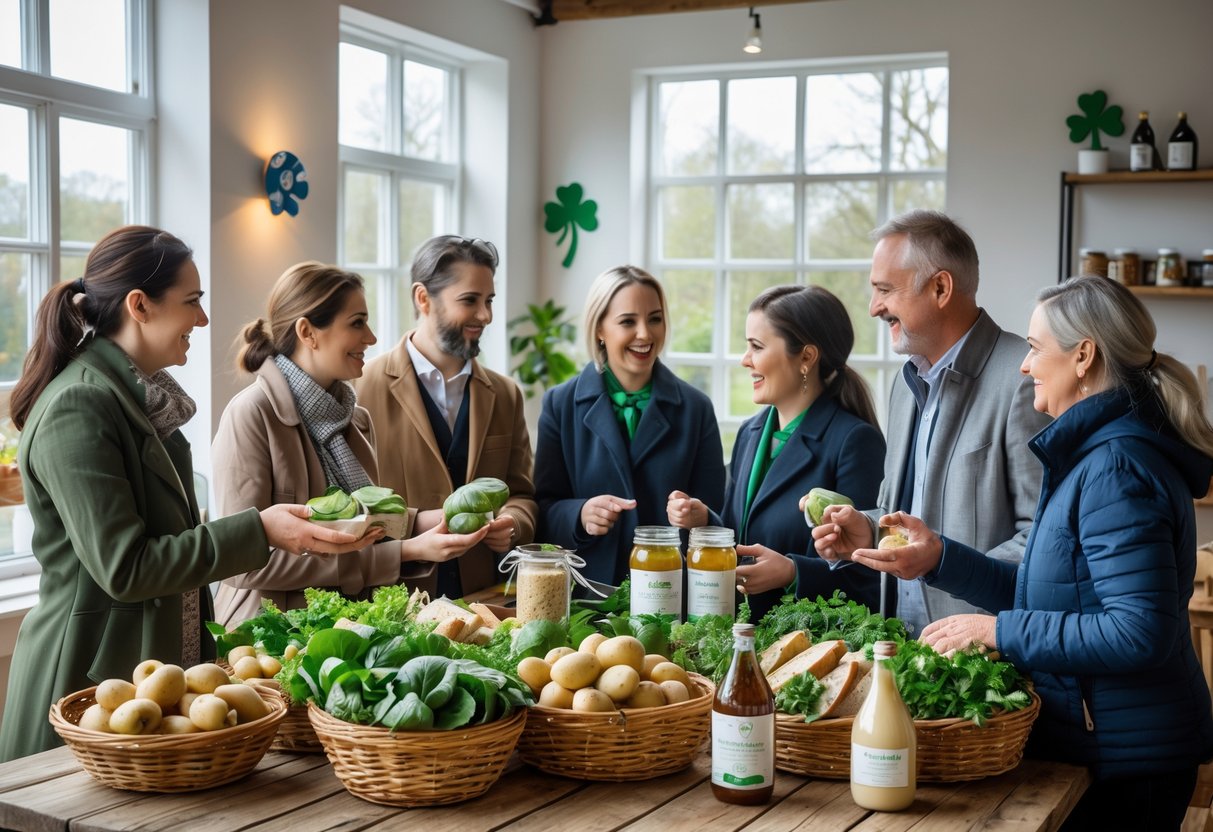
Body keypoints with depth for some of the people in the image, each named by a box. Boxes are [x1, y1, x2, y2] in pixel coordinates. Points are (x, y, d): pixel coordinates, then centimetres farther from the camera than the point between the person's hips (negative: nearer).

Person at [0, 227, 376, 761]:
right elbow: (123, 569, -22)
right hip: (93, 674, -9)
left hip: (163, 664, 9)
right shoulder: (76, 408, -18)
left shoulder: (142, 398, 11)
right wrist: (258, 532, -21)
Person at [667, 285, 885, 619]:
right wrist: (703, 520, 4)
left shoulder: (853, 441, -9)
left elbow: (867, 575, -10)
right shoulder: (751, 433, 14)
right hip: (745, 630, 5)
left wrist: (792, 573, -23)